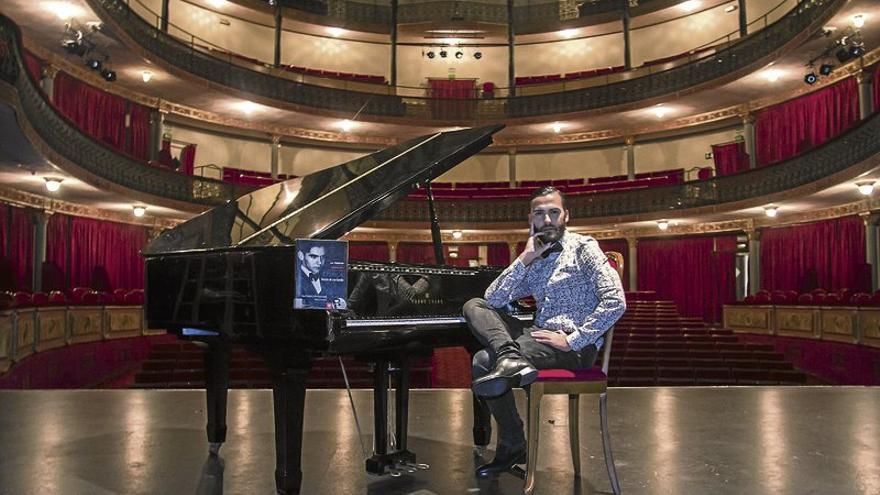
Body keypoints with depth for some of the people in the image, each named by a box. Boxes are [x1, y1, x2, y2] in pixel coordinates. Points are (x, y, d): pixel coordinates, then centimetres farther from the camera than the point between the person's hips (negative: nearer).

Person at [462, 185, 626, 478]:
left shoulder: (582, 247, -2)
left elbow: (615, 302, -14)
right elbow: (494, 300, 4)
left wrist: (572, 341, -17)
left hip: (575, 347, -7)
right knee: (474, 306, -11)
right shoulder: (533, 262, 16)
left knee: (484, 362, -24)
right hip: (540, 334, 7)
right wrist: (525, 258, -3)